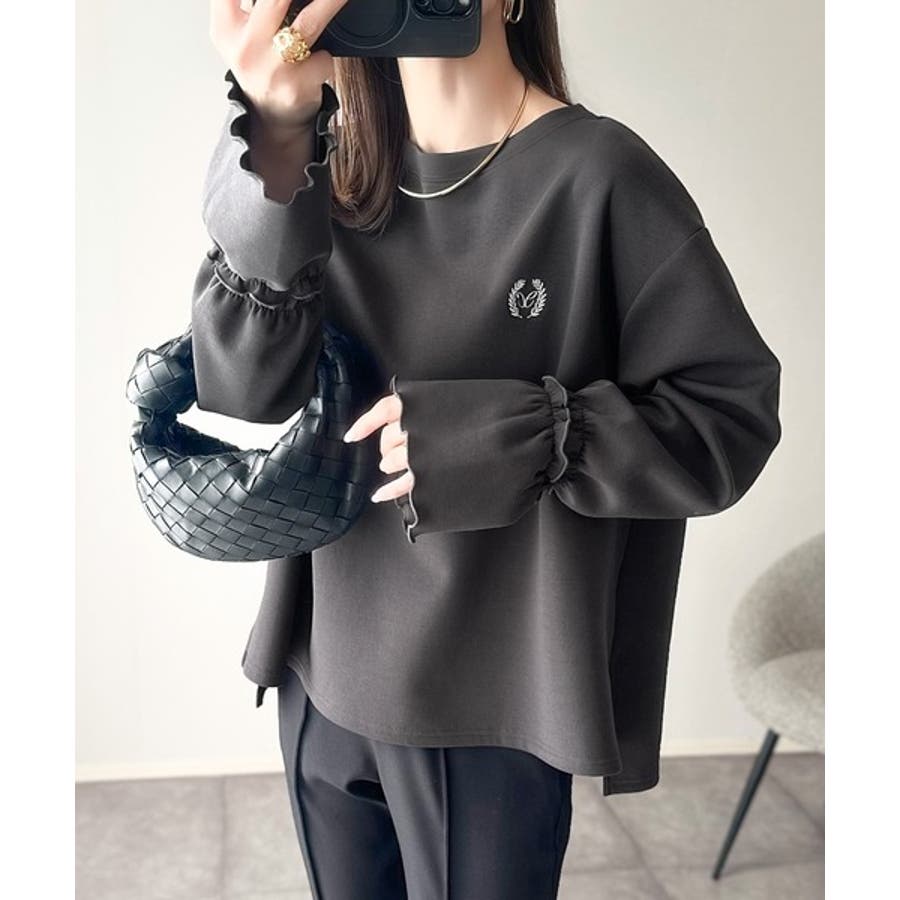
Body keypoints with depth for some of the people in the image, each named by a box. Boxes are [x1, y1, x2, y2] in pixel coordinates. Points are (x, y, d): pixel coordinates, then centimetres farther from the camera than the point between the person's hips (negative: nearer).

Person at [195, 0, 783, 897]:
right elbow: (242, 389, -12)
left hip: (493, 695, -4)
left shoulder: (598, 174, -12)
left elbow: (732, 416, -12)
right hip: (325, 672, 5)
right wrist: (272, 138, -25)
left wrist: (502, 438, -24)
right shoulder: (330, 169, 2)